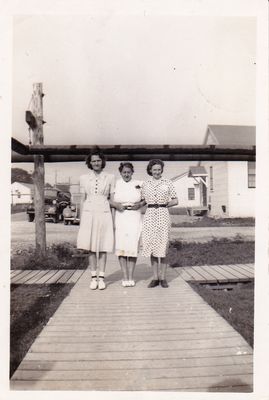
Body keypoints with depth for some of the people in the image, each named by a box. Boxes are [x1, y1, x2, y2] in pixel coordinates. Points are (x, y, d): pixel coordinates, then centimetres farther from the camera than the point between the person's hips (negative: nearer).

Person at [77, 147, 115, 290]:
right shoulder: (84, 178, 8)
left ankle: (101, 277, 12)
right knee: (91, 247, 4)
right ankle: (93, 277, 14)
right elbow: (83, 199, 10)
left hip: (104, 214, -1)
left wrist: (114, 220, 3)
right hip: (89, 214, 1)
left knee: (103, 247, 2)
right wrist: (81, 220, 7)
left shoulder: (110, 178, 5)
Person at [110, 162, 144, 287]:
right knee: (121, 246, -1)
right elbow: (110, 200, 5)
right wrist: (116, 205, -13)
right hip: (120, 217, 0)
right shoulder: (116, 184, 7)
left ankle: (131, 277, 8)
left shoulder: (138, 184, 8)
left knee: (133, 246, -2)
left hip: (134, 218, 0)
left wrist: (140, 204, -5)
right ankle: (124, 277, 8)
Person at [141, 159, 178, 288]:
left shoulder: (168, 183, 5)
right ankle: (155, 278, 12)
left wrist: (163, 205, 1)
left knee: (163, 245, -1)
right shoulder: (145, 184, 11)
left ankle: (163, 278, 10)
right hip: (150, 215, 2)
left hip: (163, 214, -2)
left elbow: (175, 201, 6)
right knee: (151, 245, 3)